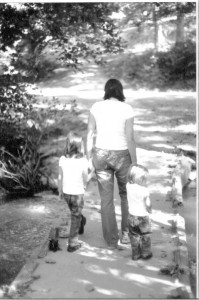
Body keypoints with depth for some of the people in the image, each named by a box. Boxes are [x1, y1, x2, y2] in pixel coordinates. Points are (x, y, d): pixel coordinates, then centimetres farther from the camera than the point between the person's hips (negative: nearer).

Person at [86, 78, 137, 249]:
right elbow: (130, 138, -13)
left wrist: (89, 159, 7)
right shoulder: (127, 109, -11)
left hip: (101, 155, 2)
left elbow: (90, 134, -1)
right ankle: (126, 233, 17)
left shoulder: (96, 107, -3)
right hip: (122, 156, -2)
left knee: (106, 199, 9)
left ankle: (112, 241, 13)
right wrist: (135, 164, -5)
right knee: (126, 195, 21)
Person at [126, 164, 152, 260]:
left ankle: (136, 254, 18)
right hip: (143, 216, -4)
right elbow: (148, 205, -18)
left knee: (134, 236, 14)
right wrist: (150, 210, 2)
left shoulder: (128, 186, -9)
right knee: (145, 236, 14)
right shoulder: (144, 190, -22)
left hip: (132, 215, 4)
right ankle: (146, 253, 22)